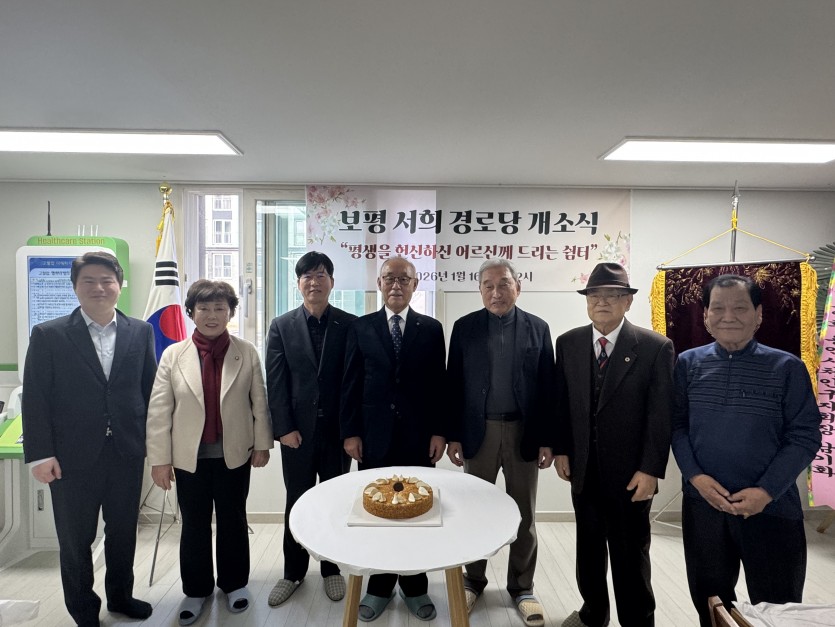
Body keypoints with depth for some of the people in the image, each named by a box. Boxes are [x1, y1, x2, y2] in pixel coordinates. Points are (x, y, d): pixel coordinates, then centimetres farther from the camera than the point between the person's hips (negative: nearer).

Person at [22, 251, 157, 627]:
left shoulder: (140, 332, 1)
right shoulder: (48, 335, -4)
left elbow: (149, 389, 4)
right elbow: (35, 398, -5)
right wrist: (39, 454, -9)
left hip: (127, 454, 2)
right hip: (73, 456, -2)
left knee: (123, 531, 17)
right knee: (75, 539, 14)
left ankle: (120, 596, 40)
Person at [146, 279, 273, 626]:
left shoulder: (247, 353, -6)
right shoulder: (173, 355, -5)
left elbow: (259, 402, -1)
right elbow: (159, 411, -4)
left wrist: (262, 444, 0)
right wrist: (160, 459, -5)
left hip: (234, 454, 0)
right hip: (190, 456, 1)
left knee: (233, 521, 16)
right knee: (194, 526, 15)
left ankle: (234, 583, 36)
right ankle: (196, 590, 36)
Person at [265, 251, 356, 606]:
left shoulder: (350, 325, -3)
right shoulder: (281, 327, 1)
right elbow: (276, 382, -2)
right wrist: (284, 428, -7)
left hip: (337, 431, 0)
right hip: (297, 431, 1)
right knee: (297, 503, 14)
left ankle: (332, 569, 33)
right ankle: (293, 572, 33)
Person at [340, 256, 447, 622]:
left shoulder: (431, 329, 3)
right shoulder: (361, 328, 3)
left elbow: (439, 384, 2)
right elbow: (351, 384, 2)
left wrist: (439, 431, -3)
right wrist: (350, 432, -3)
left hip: (418, 436, 0)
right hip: (374, 437, 0)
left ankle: (415, 588, 28)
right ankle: (379, 588, 28)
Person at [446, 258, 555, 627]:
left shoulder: (538, 329, 0)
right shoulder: (464, 327, -1)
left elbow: (547, 387, 0)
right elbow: (454, 384, 0)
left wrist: (547, 440, -3)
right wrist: (453, 435, -3)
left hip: (523, 432, 0)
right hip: (478, 431, 0)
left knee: (524, 514, 12)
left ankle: (522, 587, 31)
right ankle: (474, 580, 33)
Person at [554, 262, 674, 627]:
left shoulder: (656, 347, -9)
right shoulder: (568, 343, 1)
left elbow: (661, 414, -10)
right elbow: (560, 402, 5)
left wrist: (650, 470, -13)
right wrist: (560, 450, 1)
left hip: (630, 472, -3)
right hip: (583, 469, 4)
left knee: (630, 554, 11)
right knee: (588, 546, 20)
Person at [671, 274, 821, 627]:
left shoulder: (787, 367, -5)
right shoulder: (688, 363, 0)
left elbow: (804, 437, -6)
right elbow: (676, 425, 1)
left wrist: (766, 491, -15)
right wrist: (695, 476, -12)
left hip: (772, 508, -1)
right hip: (702, 504, 2)